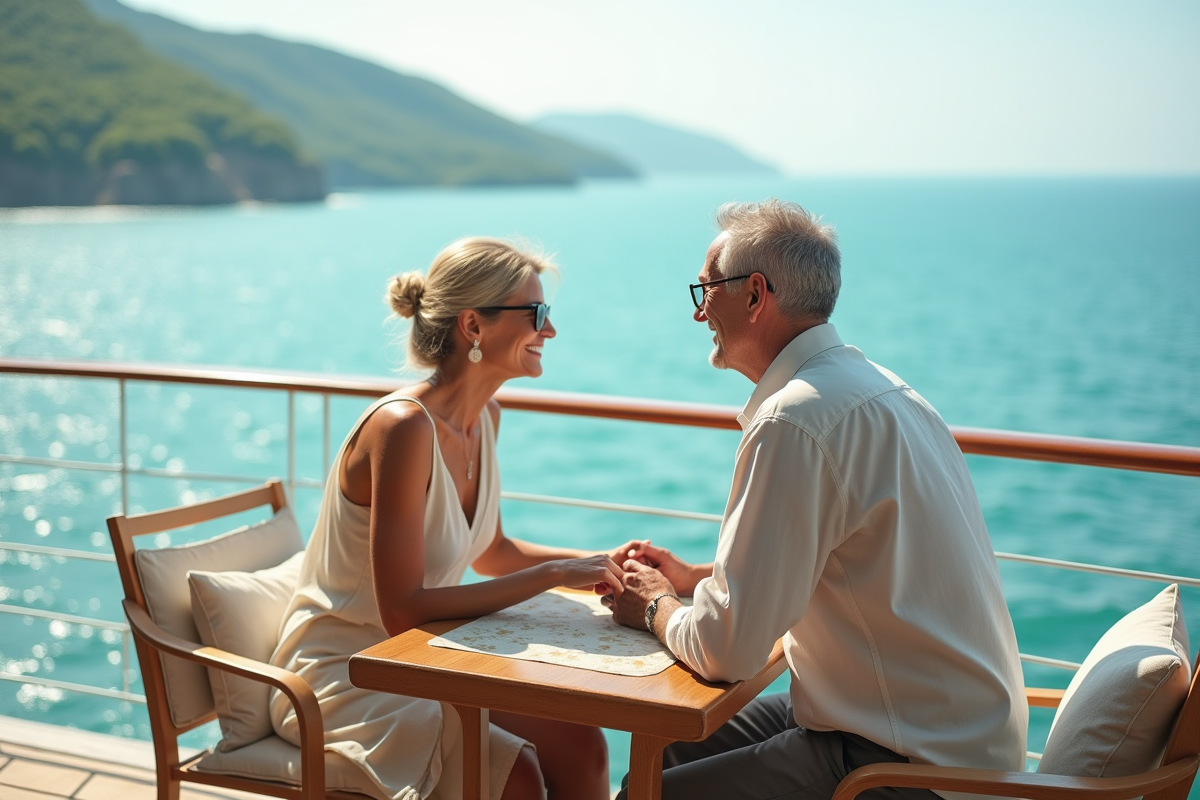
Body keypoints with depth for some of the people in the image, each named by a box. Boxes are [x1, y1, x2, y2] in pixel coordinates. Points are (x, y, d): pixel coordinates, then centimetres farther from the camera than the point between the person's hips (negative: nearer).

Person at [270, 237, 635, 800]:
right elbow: (404, 610, -27)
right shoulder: (403, 426, -25)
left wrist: (598, 563, 2)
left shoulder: (485, 417, 3)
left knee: (579, 744, -11)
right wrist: (552, 574, -24)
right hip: (341, 674, -8)